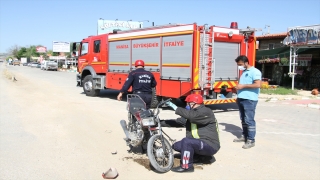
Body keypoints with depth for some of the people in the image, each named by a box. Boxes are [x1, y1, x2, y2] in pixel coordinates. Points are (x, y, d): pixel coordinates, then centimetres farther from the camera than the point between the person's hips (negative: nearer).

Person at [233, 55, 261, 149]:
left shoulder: (255, 71, -9)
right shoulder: (244, 72, 19)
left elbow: (258, 84, -20)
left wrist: (243, 86, -18)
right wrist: (238, 87, 9)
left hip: (250, 100, -9)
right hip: (241, 99, 9)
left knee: (249, 120, -7)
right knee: (243, 119, 15)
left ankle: (251, 140, -1)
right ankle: (244, 136, 26)